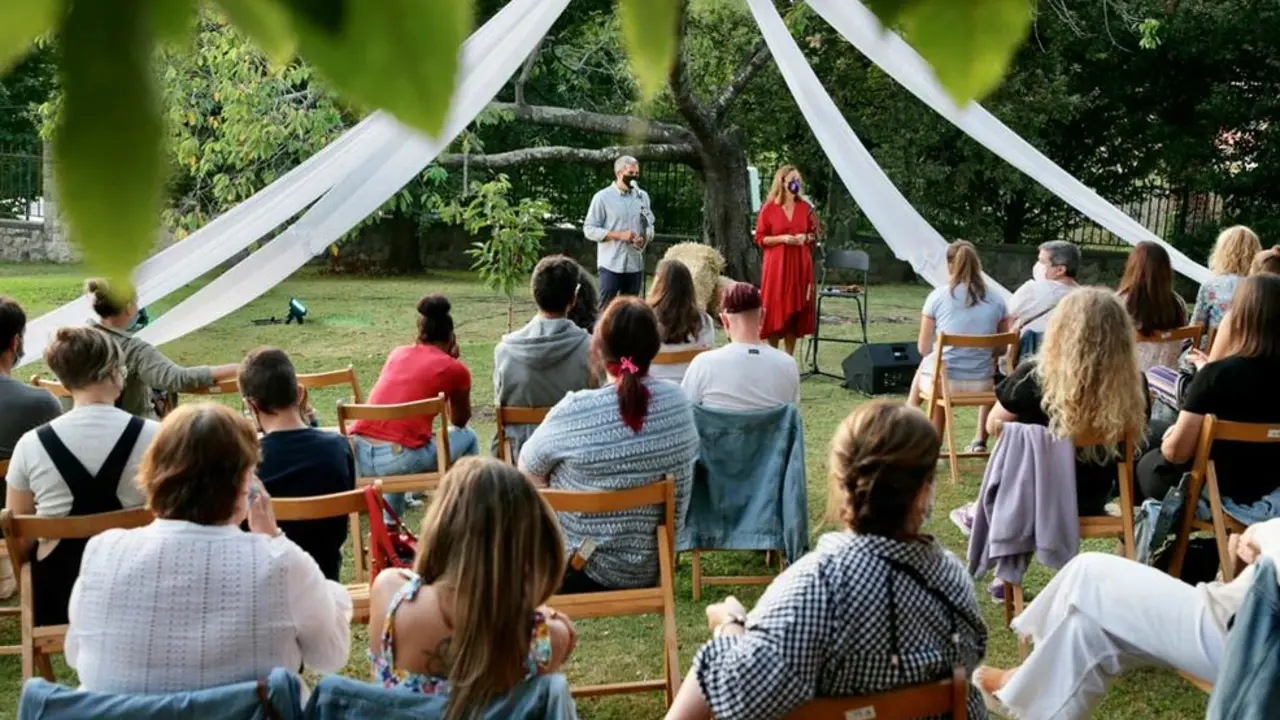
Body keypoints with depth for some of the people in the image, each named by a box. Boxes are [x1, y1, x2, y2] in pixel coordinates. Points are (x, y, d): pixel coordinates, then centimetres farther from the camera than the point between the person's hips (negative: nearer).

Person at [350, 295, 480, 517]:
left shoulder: (398, 353, 20)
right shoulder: (455, 369, 7)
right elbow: (460, 421, 24)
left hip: (359, 456, 5)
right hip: (400, 459, -5)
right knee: (467, 437, 22)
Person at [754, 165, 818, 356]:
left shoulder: (805, 207, 6)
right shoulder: (769, 208, -3)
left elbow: (814, 234, 13)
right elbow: (760, 239, -3)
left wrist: (807, 238, -8)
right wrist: (782, 238, -16)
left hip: (800, 265, 3)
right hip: (777, 265, -3)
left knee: (796, 309, 4)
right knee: (776, 309, -2)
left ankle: (789, 357, 11)